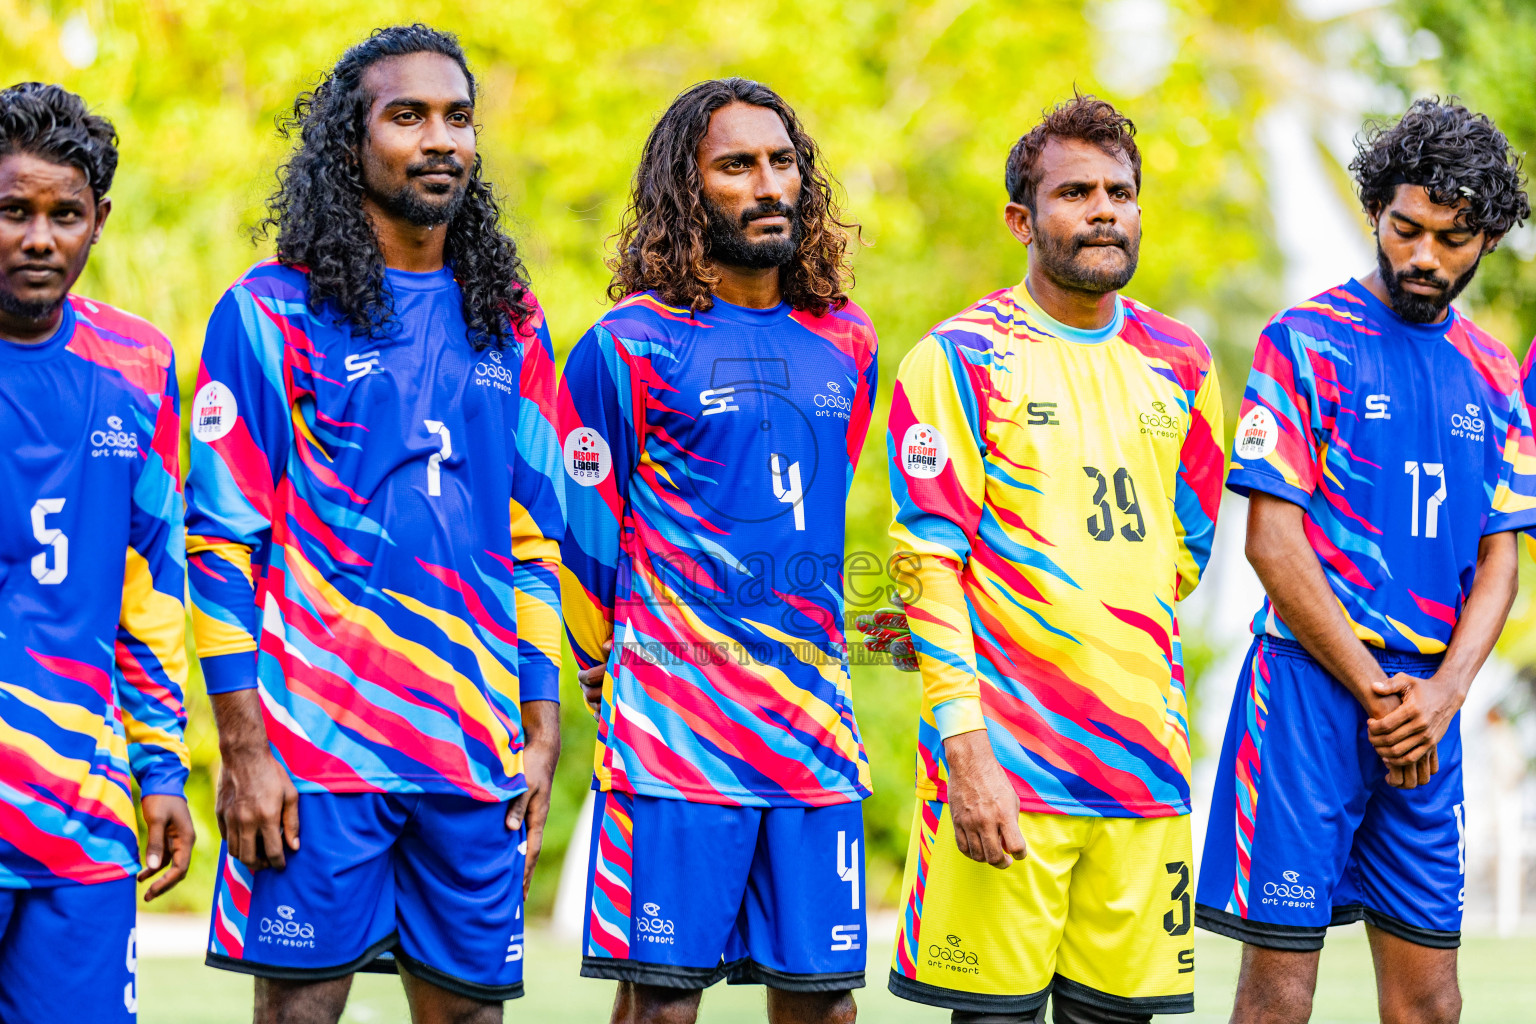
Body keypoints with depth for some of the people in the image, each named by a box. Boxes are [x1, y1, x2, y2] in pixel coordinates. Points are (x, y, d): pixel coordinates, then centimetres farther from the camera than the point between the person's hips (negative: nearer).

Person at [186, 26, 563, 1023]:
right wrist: (244, 749, -9)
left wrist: (540, 735, 9)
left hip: (477, 751, 4)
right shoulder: (274, 312, 0)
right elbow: (221, 540, -3)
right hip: (316, 748, -4)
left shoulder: (510, 325, 14)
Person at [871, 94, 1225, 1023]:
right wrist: (964, 749, -16)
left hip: (1144, 757, 5)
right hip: (1005, 764, -5)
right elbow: (930, 561, -8)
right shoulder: (962, 358, -2)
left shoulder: (1179, 363, 13)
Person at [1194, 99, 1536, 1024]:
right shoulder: (1307, 342, -3)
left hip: (1427, 710, 5)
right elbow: (1273, 540, -8)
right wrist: (1375, 691, -11)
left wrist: (1441, 693, -7)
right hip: (1311, 692, -5)